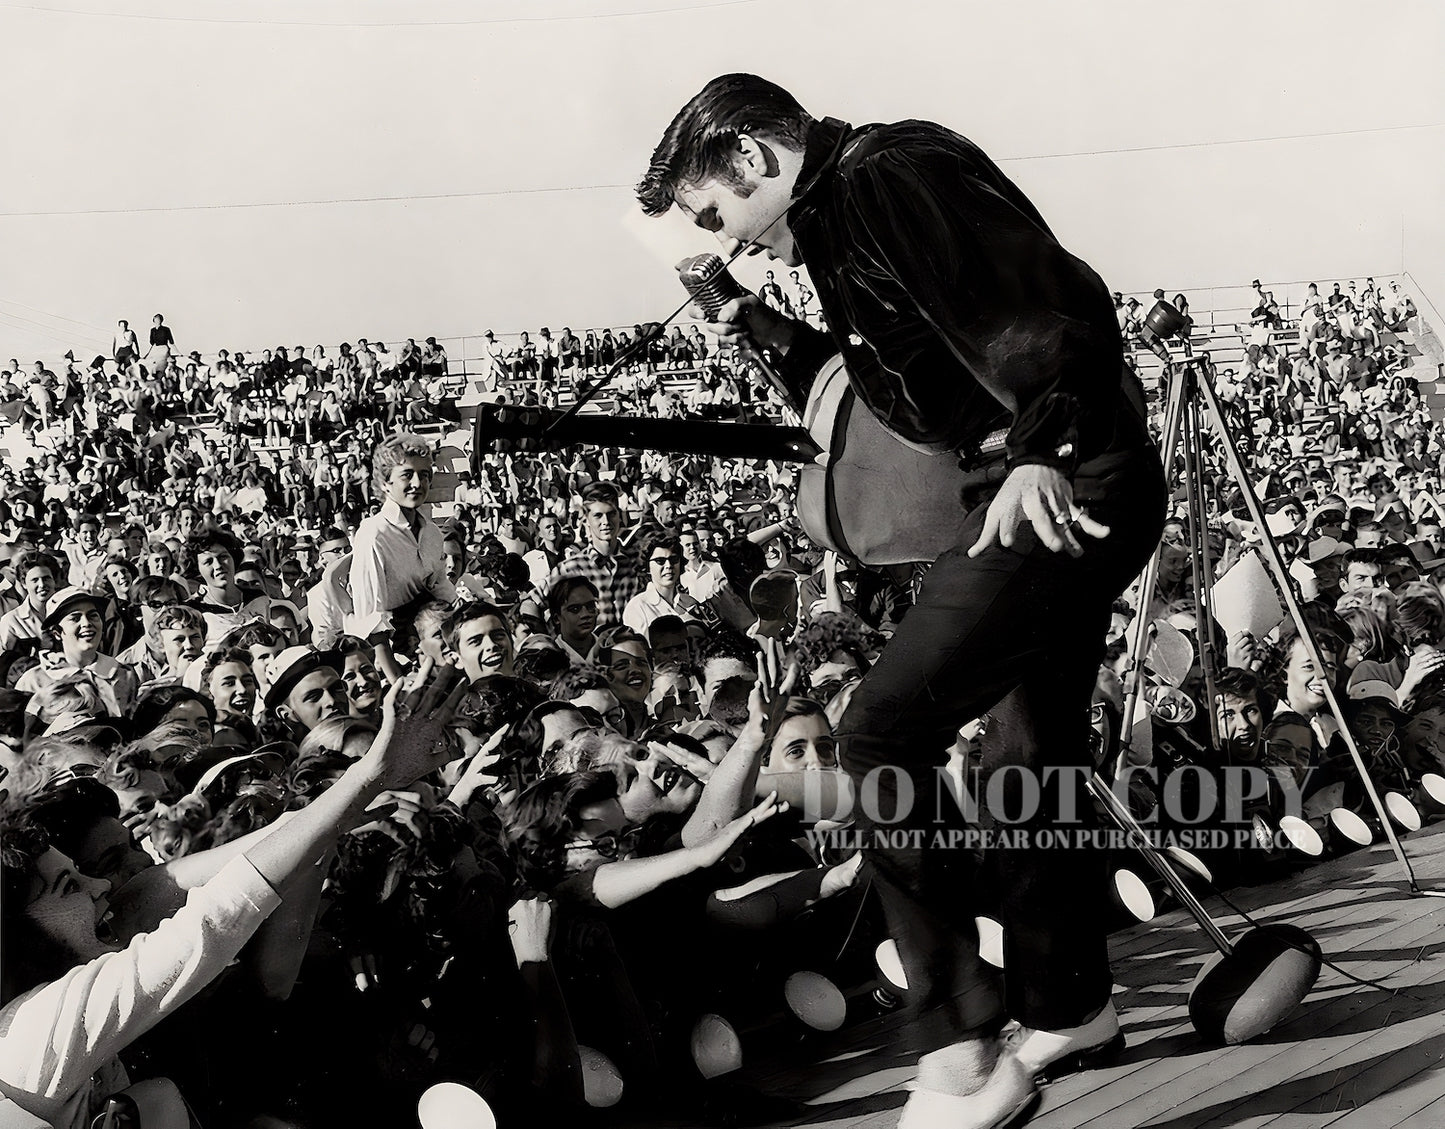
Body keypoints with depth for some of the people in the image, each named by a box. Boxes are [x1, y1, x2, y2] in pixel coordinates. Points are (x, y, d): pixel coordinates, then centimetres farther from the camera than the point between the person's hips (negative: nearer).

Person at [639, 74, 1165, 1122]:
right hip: (1082, 490, 11)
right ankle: (1067, 1005, 38)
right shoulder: (839, 210, 19)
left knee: (886, 728, -15)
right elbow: (915, 360, 25)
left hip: (1065, 485, -11)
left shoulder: (887, 173, -11)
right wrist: (783, 338, 15)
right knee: (1031, 752, 21)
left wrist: (1041, 454, -29)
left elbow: (1058, 308, -21)